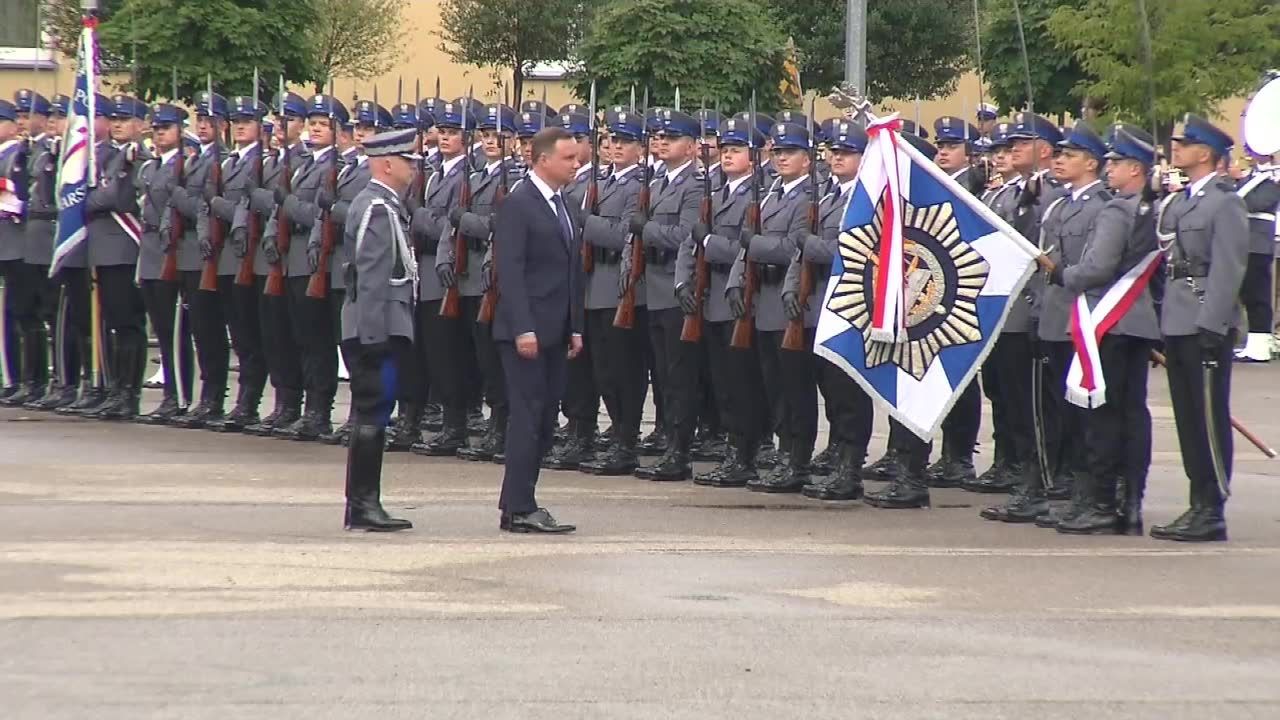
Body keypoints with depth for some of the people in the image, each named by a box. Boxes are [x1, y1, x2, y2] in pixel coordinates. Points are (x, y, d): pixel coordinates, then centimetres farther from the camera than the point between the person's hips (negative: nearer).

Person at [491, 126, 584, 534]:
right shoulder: (518, 205, -10)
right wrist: (523, 328, -21)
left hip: (556, 331, 8)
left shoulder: (564, 206, 16)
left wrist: (575, 327, 15)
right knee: (528, 418, -8)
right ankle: (519, 510, -5)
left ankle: (517, 502, 15)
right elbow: (509, 271, -16)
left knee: (545, 421, 9)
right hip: (528, 330, -8)